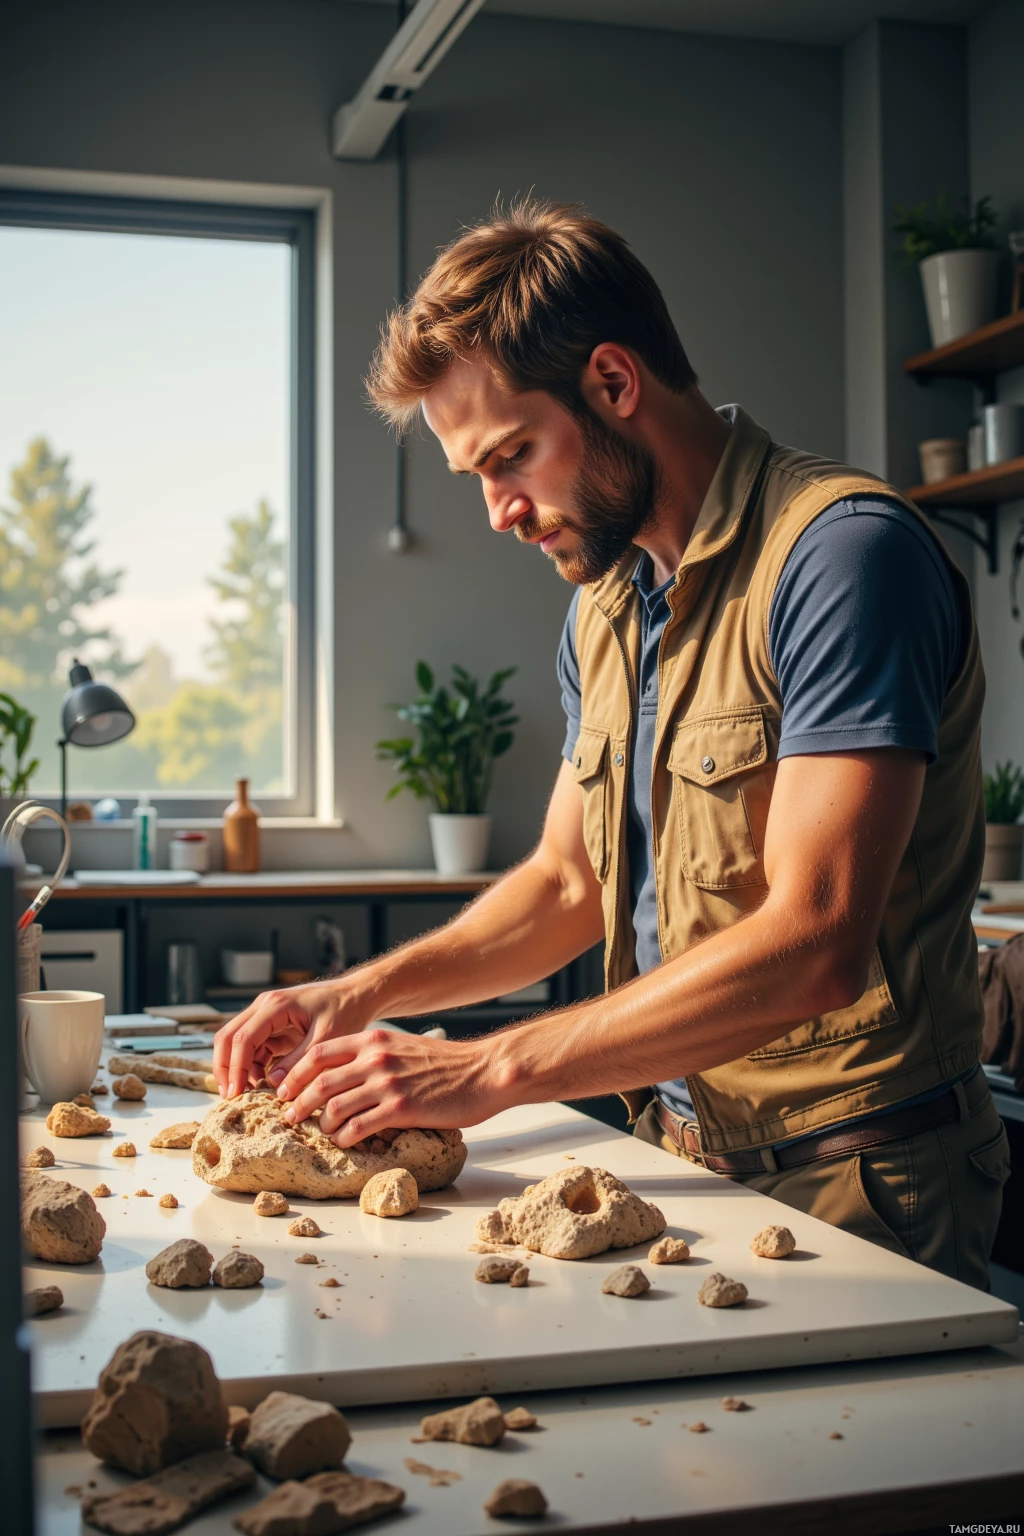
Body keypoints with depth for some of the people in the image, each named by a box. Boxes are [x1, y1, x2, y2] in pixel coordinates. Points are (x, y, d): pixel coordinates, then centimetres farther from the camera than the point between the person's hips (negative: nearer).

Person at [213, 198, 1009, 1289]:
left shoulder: (841, 553, -16)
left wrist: (488, 1070, -20)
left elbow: (812, 945, -23)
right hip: (681, 1154, 6)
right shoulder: (602, 605, 11)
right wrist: (362, 996, 5)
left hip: (854, 1177, -6)